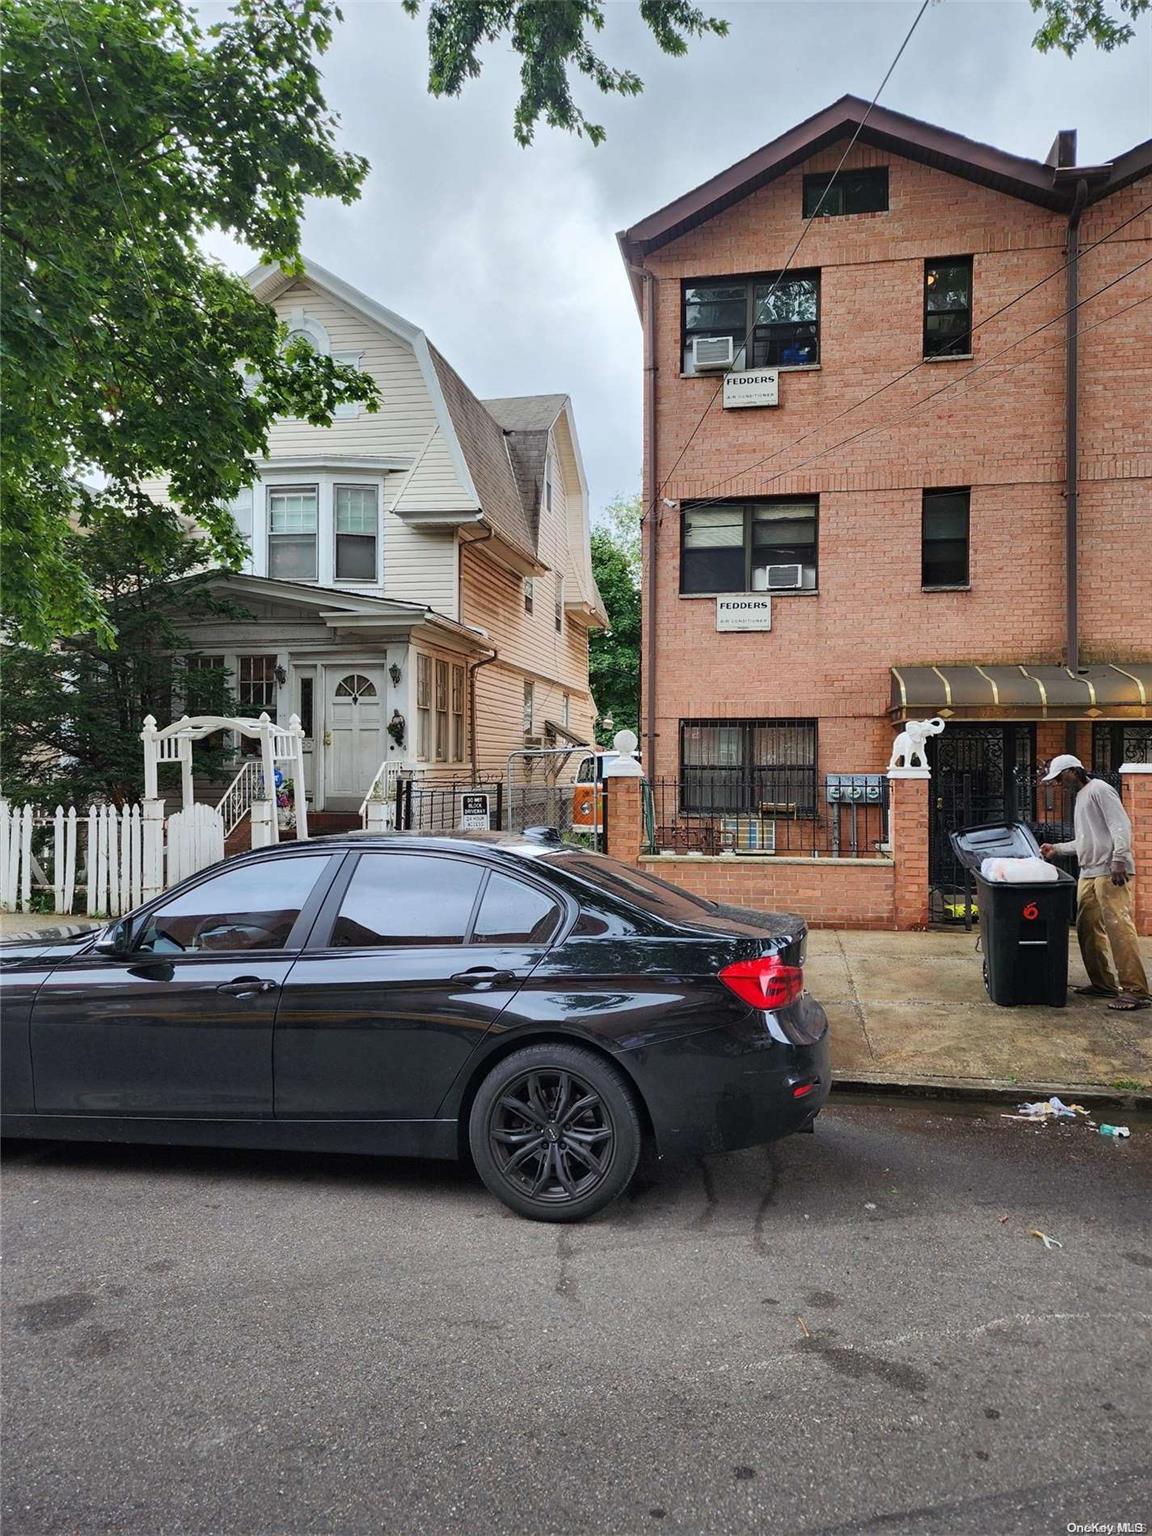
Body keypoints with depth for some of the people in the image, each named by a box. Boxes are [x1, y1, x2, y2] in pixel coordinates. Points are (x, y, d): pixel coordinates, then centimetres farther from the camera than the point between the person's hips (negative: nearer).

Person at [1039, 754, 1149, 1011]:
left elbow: (1121, 827, -15)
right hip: (1089, 873, 10)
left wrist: (1118, 861, -23)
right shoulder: (1080, 798, 24)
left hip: (1110, 872, -10)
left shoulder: (1099, 790, -5)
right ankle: (1102, 983, 20)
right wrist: (1057, 848, 24)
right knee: (1088, 929, 11)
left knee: (1119, 928, -14)